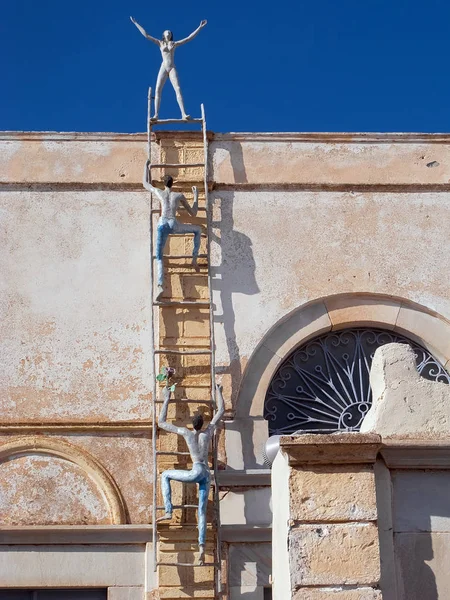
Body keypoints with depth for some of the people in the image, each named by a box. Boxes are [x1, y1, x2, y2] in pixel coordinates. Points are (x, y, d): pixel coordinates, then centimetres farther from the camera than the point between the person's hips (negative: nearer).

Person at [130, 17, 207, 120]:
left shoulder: (175, 44, 13)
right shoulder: (160, 43, 13)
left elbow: (189, 38, 11)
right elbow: (146, 35, 11)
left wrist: (200, 27, 9)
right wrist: (136, 23, 10)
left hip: (172, 68, -1)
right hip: (163, 68, 1)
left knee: (178, 89, -15)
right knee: (157, 90, -12)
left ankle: (184, 114, -25)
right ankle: (156, 115, -17)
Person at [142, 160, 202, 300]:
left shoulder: (158, 192, 20)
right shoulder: (179, 196, 18)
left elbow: (145, 183, 41)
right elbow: (193, 214, 24)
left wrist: (146, 166, 52)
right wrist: (196, 196, 34)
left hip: (162, 224, 1)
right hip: (174, 225, -1)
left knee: (159, 257, 6)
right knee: (198, 229, 28)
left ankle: (160, 285, -19)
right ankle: (194, 258, 21)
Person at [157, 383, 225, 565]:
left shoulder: (186, 432, 4)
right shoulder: (208, 431, 13)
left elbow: (161, 422, 11)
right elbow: (221, 411, 26)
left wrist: (166, 400, 17)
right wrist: (218, 392, 37)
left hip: (197, 472, -5)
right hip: (207, 475, 5)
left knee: (165, 475, 16)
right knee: (202, 512, 6)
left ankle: (168, 511, 4)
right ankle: (202, 548, -7)